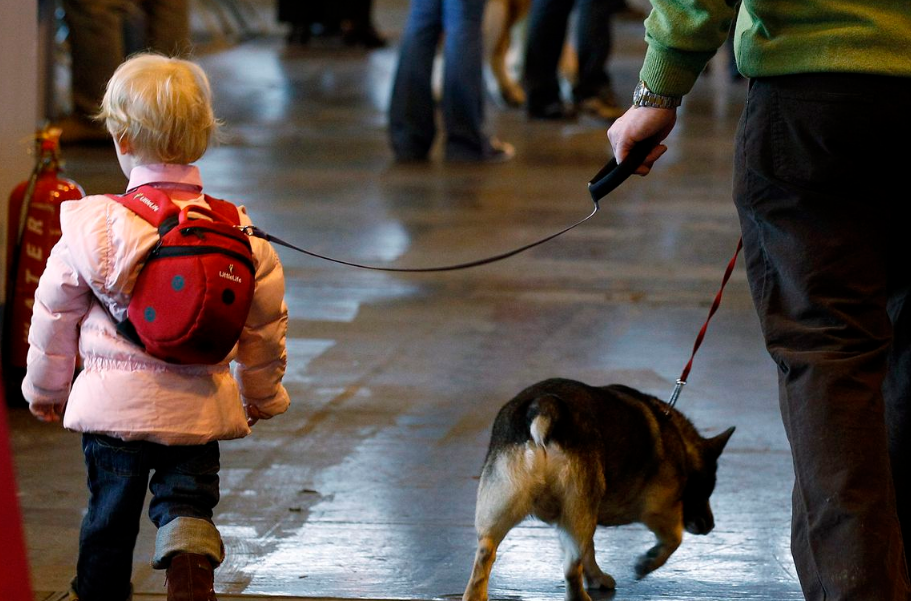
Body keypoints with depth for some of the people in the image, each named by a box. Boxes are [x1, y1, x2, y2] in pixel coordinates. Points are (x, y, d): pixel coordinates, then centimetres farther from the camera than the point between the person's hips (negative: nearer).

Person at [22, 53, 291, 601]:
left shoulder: (93, 224, -11)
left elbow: (55, 313, 0)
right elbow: (265, 325, 4)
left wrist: (46, 389, 16)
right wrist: (262, 399, 21)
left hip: (113, 400, -1)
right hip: (197, 405, 1)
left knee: (109, 514, 14)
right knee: (188, 497, 11)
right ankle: (190, 555, -19)